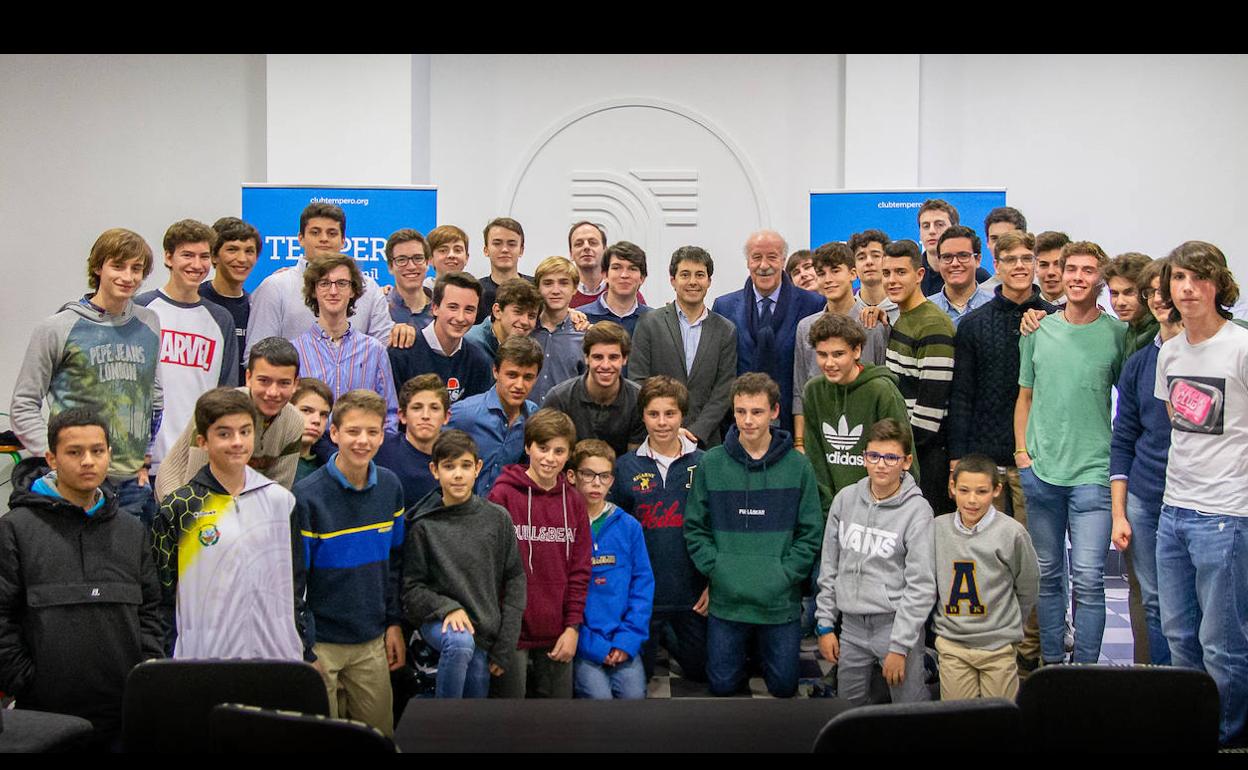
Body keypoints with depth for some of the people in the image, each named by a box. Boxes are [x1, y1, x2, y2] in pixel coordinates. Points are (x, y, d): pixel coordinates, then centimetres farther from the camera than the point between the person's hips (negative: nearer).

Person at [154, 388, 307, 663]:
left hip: (278, 656, 3)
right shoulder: (176, 508, -3)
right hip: (202, 659, -3)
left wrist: (299, 649, 11)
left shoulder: (281, 500, 7)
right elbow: (163, 597, 0)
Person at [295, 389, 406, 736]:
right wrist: (304, 649, -12)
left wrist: (394, 623, 8)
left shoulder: (390, 487, 1)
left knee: (381, 734, 12)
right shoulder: (307, 497, -15)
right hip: (320, 641, -4)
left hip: (372, 641, 5)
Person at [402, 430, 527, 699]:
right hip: (437, 620, -3)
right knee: (461, 642, -34)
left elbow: (515, 580, 2)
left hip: (485, 631, 3)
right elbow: (412, 589, -2)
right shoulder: (424, 526, -6)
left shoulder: (498, 519, -1)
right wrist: (448, 607, -21)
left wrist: (504, 646, -2)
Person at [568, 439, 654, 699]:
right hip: (581, 643, -3)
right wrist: (592, 644, -11)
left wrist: (628, 639, -6)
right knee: (599, 696, -18)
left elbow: (643, 583, 6)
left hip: (623, 642, 3)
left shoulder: (629, 526, 6)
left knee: (634, 694, -12)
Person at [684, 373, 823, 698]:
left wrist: (785, 574, -10)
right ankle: (743, 653, 38)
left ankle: (765, 649, 40)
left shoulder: (797, 466, -4)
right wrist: (716, 569, -10)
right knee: (722, 684, 7)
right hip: (725, 598, 0)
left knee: (784, 685, 11)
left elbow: (810, 533, -1)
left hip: (781, 600, 0)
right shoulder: (711, 464, -4)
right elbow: (695, 528, 1)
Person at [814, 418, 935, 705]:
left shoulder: (917, 510, -11)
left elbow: (921, 586, -12)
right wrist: (825, 624, 6)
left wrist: (900, 646, -14)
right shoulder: (845, 499, 3)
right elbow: (829, 567, 10)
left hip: (895, 623, -4)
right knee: (848, 707, 14)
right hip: (852, 624, 4)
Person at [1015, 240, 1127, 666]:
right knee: (1047, 575, 11)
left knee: (1087, 578, -6)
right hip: (1039, 470, 3)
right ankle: (1051, 663, 22)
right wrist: (1021, 450, 6)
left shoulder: (1118, 333, 0)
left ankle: (1085, 668, 5)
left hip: (1093, 472, -3)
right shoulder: (1038, 330, 8)